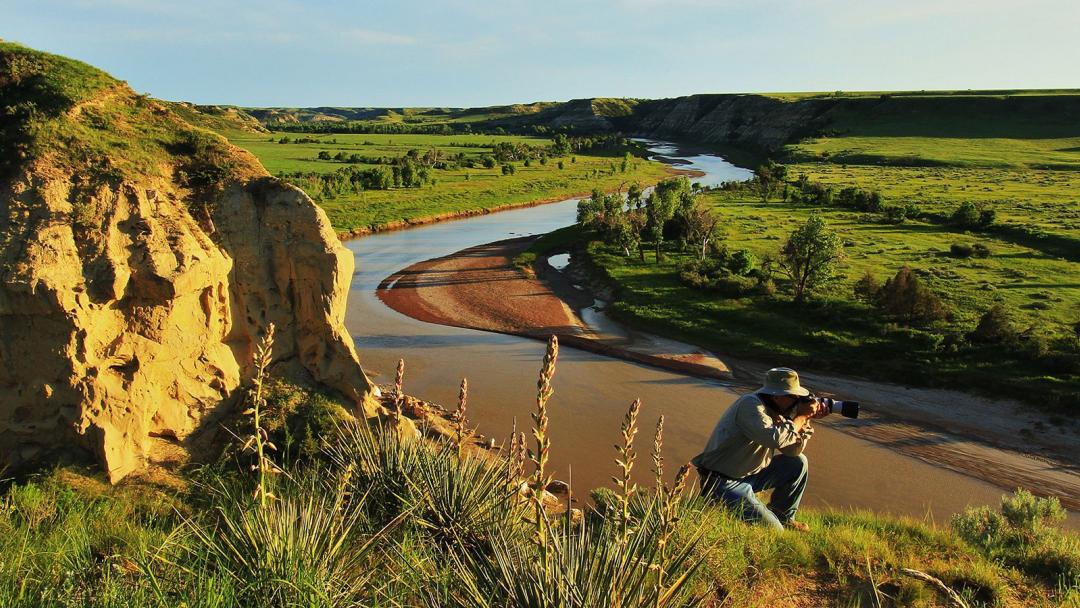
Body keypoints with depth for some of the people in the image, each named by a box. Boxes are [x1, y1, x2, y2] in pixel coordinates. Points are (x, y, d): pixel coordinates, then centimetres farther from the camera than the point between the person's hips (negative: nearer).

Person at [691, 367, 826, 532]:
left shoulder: (776, 411, 7)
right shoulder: (750, 405, -21)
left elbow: (792, 450, 10)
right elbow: (775, 438, -35)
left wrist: (805, 419, -4)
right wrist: (801, 416, -20)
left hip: (750, 474, 10)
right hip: (723, 483, -10)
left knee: (798, 463, 8)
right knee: (773, 532, -16)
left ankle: (783, 518, 20)